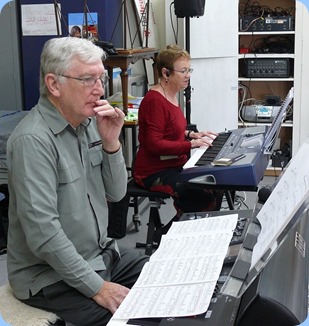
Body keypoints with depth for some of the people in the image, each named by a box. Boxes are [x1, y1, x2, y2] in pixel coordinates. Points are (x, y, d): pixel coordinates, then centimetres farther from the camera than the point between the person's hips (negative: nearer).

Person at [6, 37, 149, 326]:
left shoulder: (89, 123, 3)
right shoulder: (33, 140, -23)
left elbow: (116, 193, 6)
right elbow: (43, 233, -26)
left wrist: (111, 142, -10)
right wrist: (96, 287, -22)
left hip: (101, 255, 8)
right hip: (52, 275, -8)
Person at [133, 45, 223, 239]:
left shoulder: (172, 95, 12)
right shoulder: (155, 101, -19)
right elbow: (154, 144, -24)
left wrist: (192, 134, 10)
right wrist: (191, 144, -23)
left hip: (175, 165, 10)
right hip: (155, 172, -10)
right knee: (205, 197, -21)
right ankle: (165, 237, -3)